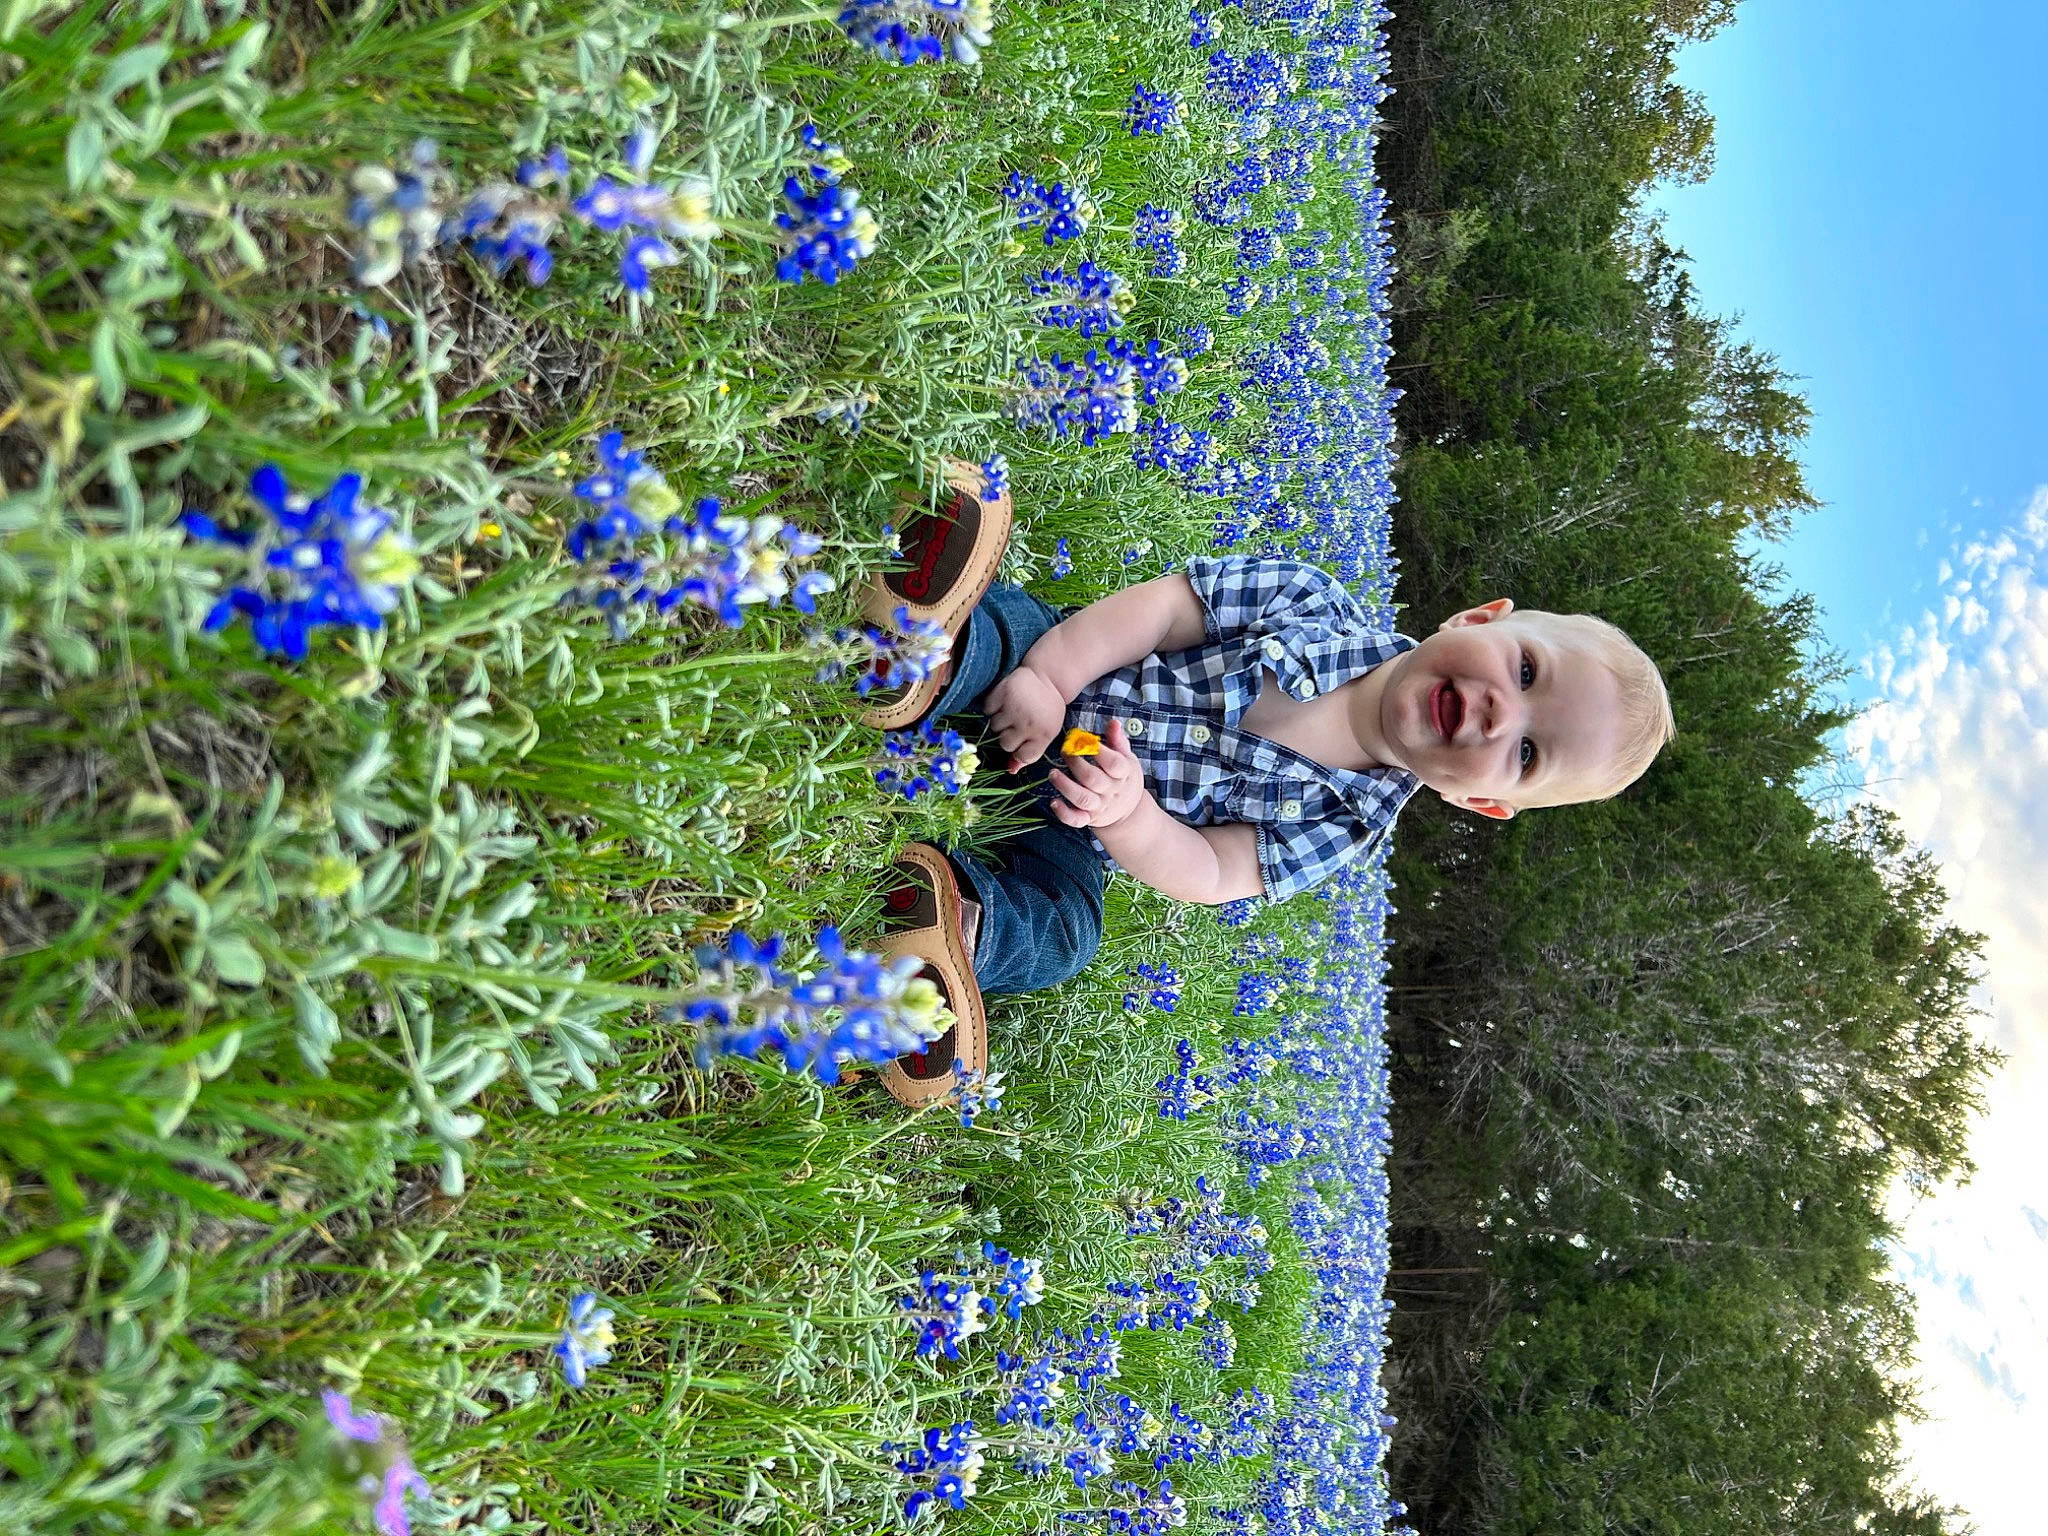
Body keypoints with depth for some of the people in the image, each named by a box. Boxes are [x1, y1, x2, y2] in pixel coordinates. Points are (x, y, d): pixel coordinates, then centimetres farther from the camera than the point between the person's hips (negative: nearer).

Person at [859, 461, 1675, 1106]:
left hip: (1066, 824, 0)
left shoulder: (1345, 825, -10)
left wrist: (1128, 816, -37)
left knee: (1059, 937, -27)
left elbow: (1206, 874, -16)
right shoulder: (1312, 601, -12)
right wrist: (1049, 674, -29)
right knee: (997, 615, -30)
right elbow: (1161, 604, -14)